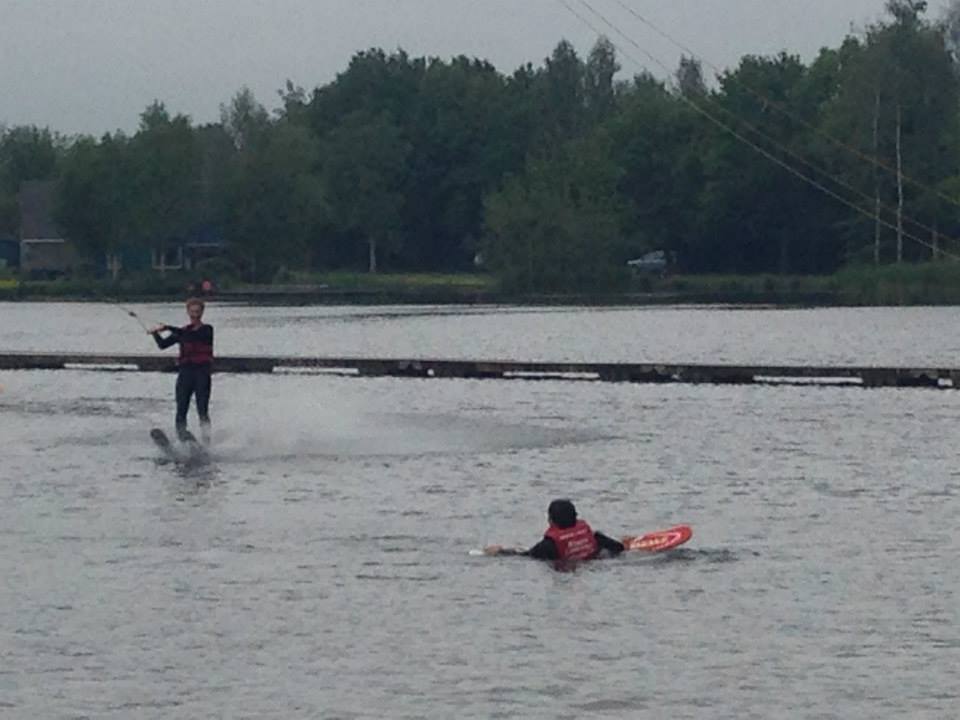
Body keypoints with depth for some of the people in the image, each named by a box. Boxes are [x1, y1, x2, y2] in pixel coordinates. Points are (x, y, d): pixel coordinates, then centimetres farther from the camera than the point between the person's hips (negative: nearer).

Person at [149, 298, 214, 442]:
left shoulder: (207, 330, 1)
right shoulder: (182, 331, 15)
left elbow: (191, 335, -17)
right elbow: (163, 344, 9)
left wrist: (167, 328, -20)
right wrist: (155, 334, -9)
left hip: (202, 372, -4)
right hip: (185, 373, 4)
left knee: (202, 411, -10)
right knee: (181, 410, -3)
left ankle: (206, 441, -12)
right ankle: (181, 439, 1)